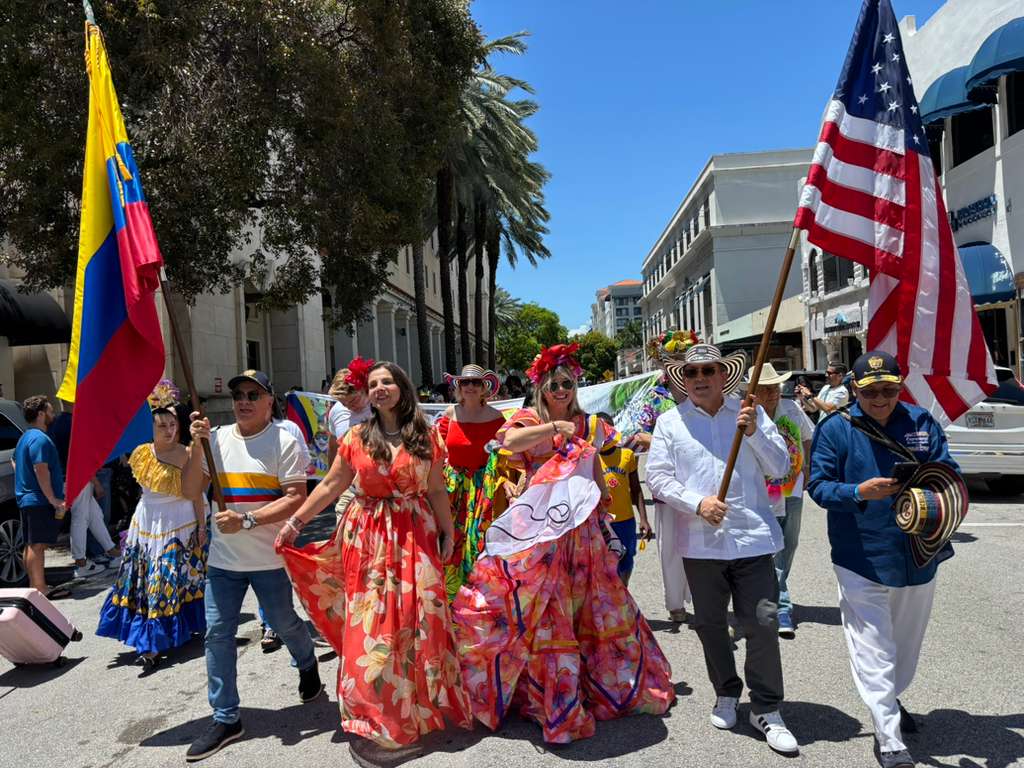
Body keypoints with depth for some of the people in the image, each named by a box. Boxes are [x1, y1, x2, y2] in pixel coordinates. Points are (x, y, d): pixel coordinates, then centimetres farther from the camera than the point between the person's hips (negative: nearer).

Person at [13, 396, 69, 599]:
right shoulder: (40, 439, -17)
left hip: (26, 498, 10)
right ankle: (41, 589, -7)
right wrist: (53, 499, -22)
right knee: (38, 545, -9)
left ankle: (34, 586, 19)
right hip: (40, 501, -10)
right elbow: (41, 470, -24)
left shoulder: (25, 437, 16)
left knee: (31, 545, 13)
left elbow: (16, 462, 29)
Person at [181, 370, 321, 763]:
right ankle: (225, 719, 21)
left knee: (284, 623, 12)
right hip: (223, 557, 4)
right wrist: (197, 446, -10)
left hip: (269, 557, -3)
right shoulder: (216, 438, 3)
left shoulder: (284, 440, -9)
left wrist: (247, 520, -22)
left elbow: (296, 499, -14)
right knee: (217, 634, 5)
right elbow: (190, 492, 2)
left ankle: (307, 666, 45)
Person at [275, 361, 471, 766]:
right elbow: (330, 486, 4)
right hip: (366, 538, 0)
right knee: (370, 620, 3)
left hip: (415, 537, 0)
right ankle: (377, 720, 18)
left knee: (413, 619, 4)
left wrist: (448, 534, 5)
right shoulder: (356, 437, 2)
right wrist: (295, 522, 1)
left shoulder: (426, 437, 2)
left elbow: (437, 491, 5)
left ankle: (413, 707, 24)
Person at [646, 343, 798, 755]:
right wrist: (697, 503, -14)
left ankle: (766, 710, 17)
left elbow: (780, 467, 1)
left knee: (762, 624, 0)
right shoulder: (670, 421, 3)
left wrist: (754, 432, -15)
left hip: (752, 537, -1)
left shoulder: (750, 412, 4)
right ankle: (726, 693, 35)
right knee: (710, 624, 14)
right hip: (700, 541, 1)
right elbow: (657, 476, -1)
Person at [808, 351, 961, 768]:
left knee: (907, 640, 23)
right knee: (873, 650, -2)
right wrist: (859, 492, -28)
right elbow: (818, 485, -10)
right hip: (861, 560, -4)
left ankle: (890, 699, 48)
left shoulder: (922, 422, 0)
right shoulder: (835, 428, -9)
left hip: (918, 556, 5)